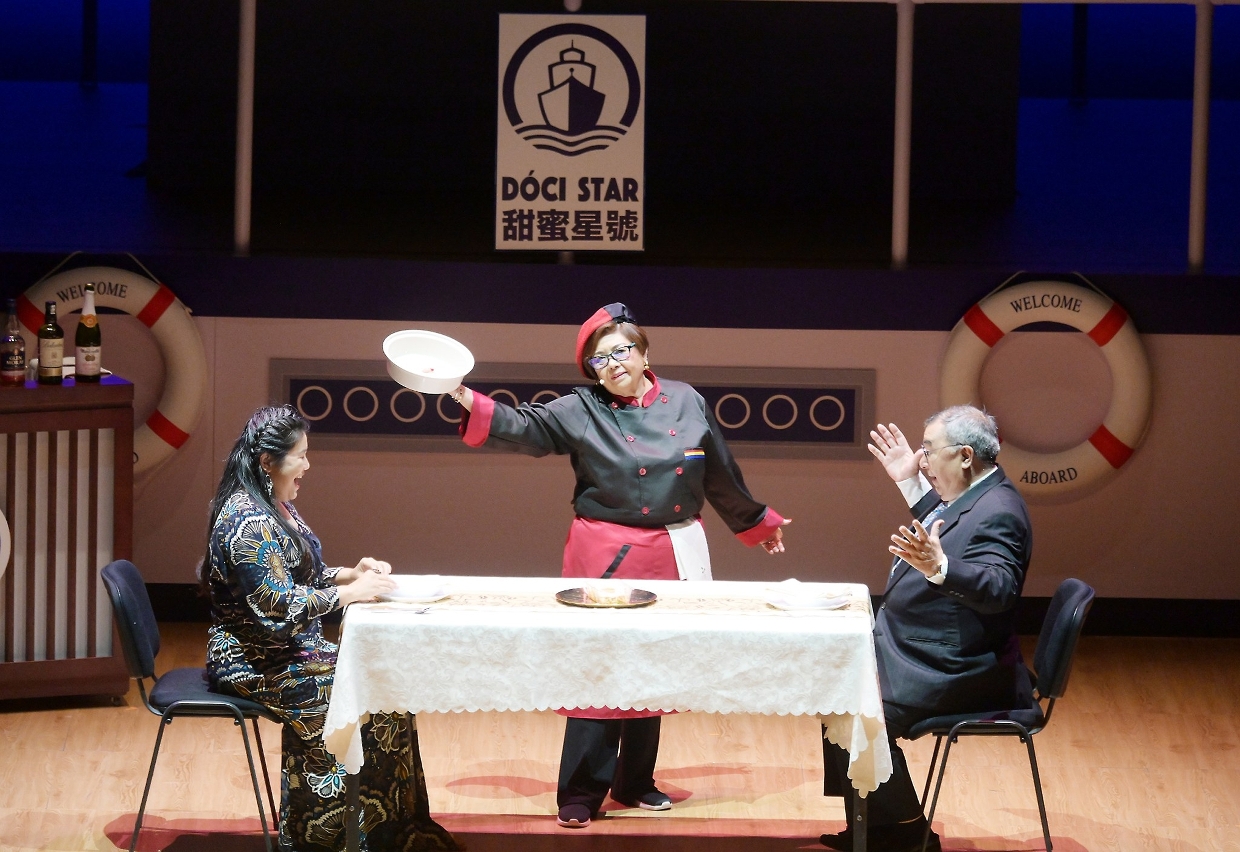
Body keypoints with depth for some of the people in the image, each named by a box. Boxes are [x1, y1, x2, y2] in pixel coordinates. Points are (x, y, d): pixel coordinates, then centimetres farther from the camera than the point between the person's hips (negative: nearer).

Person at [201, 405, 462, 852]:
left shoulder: (277, 507, 10)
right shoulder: (248, 522, -22)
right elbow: (277, 604, -25)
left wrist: (350, 574, 4)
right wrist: (351, 593, -18)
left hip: (290, 650, 10)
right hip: (256, 664, -10)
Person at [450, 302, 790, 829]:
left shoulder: (687, 404, 4)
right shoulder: (581, 411, -3)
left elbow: (721, 477, 15)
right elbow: (525, 429, -16)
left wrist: (756, 522, 25)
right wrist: (471, 403, -31)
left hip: (673, 557, 3)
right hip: (607, 558, -3)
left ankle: (635, 783, 24)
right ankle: (580, 797, 0)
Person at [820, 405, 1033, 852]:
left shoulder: (997, 512, -22)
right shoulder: (972, 496, 10)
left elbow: (998, 588, -36)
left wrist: (938, 567, -50)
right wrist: (910, 484, 23)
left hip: (958, 674, -12)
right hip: (919, 654, 12)